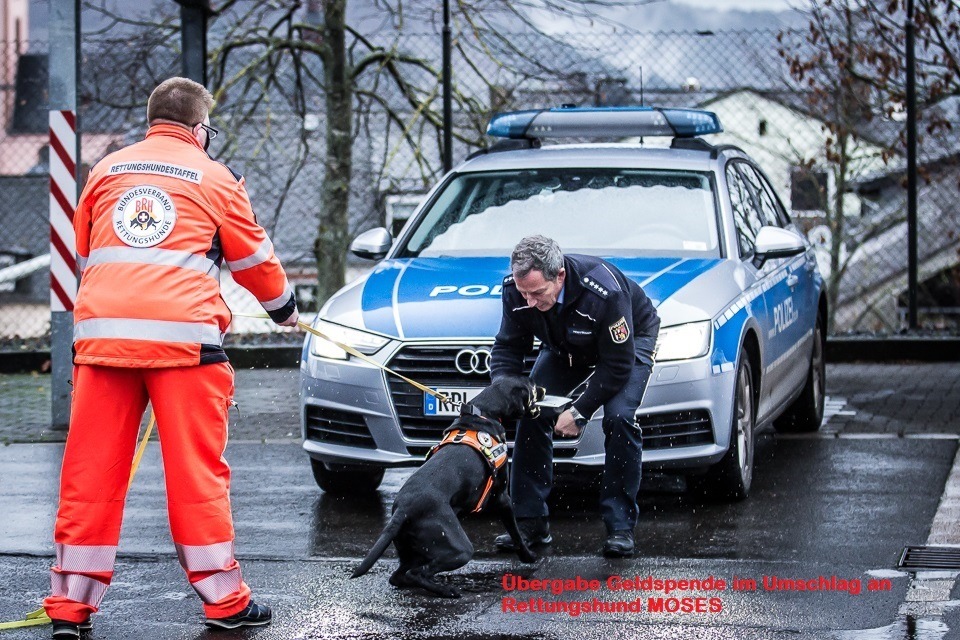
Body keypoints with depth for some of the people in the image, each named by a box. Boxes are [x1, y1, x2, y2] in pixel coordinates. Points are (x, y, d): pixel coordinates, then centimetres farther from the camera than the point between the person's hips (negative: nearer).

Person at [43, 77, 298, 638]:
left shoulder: (105, 171, 18)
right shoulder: (214, 177, 9)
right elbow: (253, 257, 17)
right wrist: (284, 307, 36)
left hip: (102, 333, 3)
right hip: (184, 334, -3)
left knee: (91, 470, 5)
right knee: (198, 470, 2)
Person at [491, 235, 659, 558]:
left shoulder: (604, 292, -42)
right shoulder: (516, 290, -27)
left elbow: (618, 365, -32)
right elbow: (508, 347, -12)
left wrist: (580, 411, -30)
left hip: (631, 340, -5)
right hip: (565, 346, 5)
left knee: (618, 417, -26)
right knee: (531, 412, -11)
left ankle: (620, 526, -15)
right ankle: (530, 521, -2)